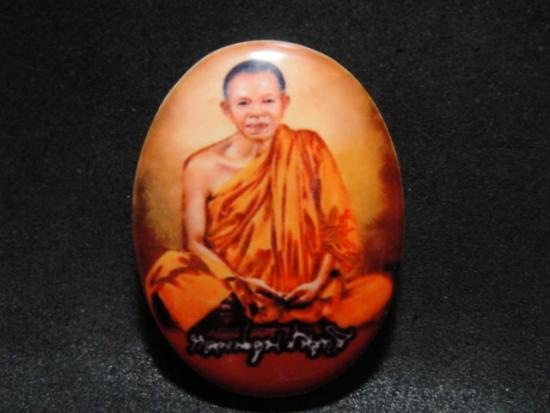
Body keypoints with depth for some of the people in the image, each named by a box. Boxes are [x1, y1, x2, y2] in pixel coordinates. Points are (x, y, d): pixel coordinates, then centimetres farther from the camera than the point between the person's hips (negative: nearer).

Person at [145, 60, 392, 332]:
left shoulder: (308, 150, 1)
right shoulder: (203, 167, -3)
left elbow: (338, 224, 1)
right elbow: (195, 242, -2)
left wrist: (319, 281, -14)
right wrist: (238, 283, -18)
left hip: (302, 292, 1)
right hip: (228, 289, -1)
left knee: (380, 286, -24)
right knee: (168, 273, -31)